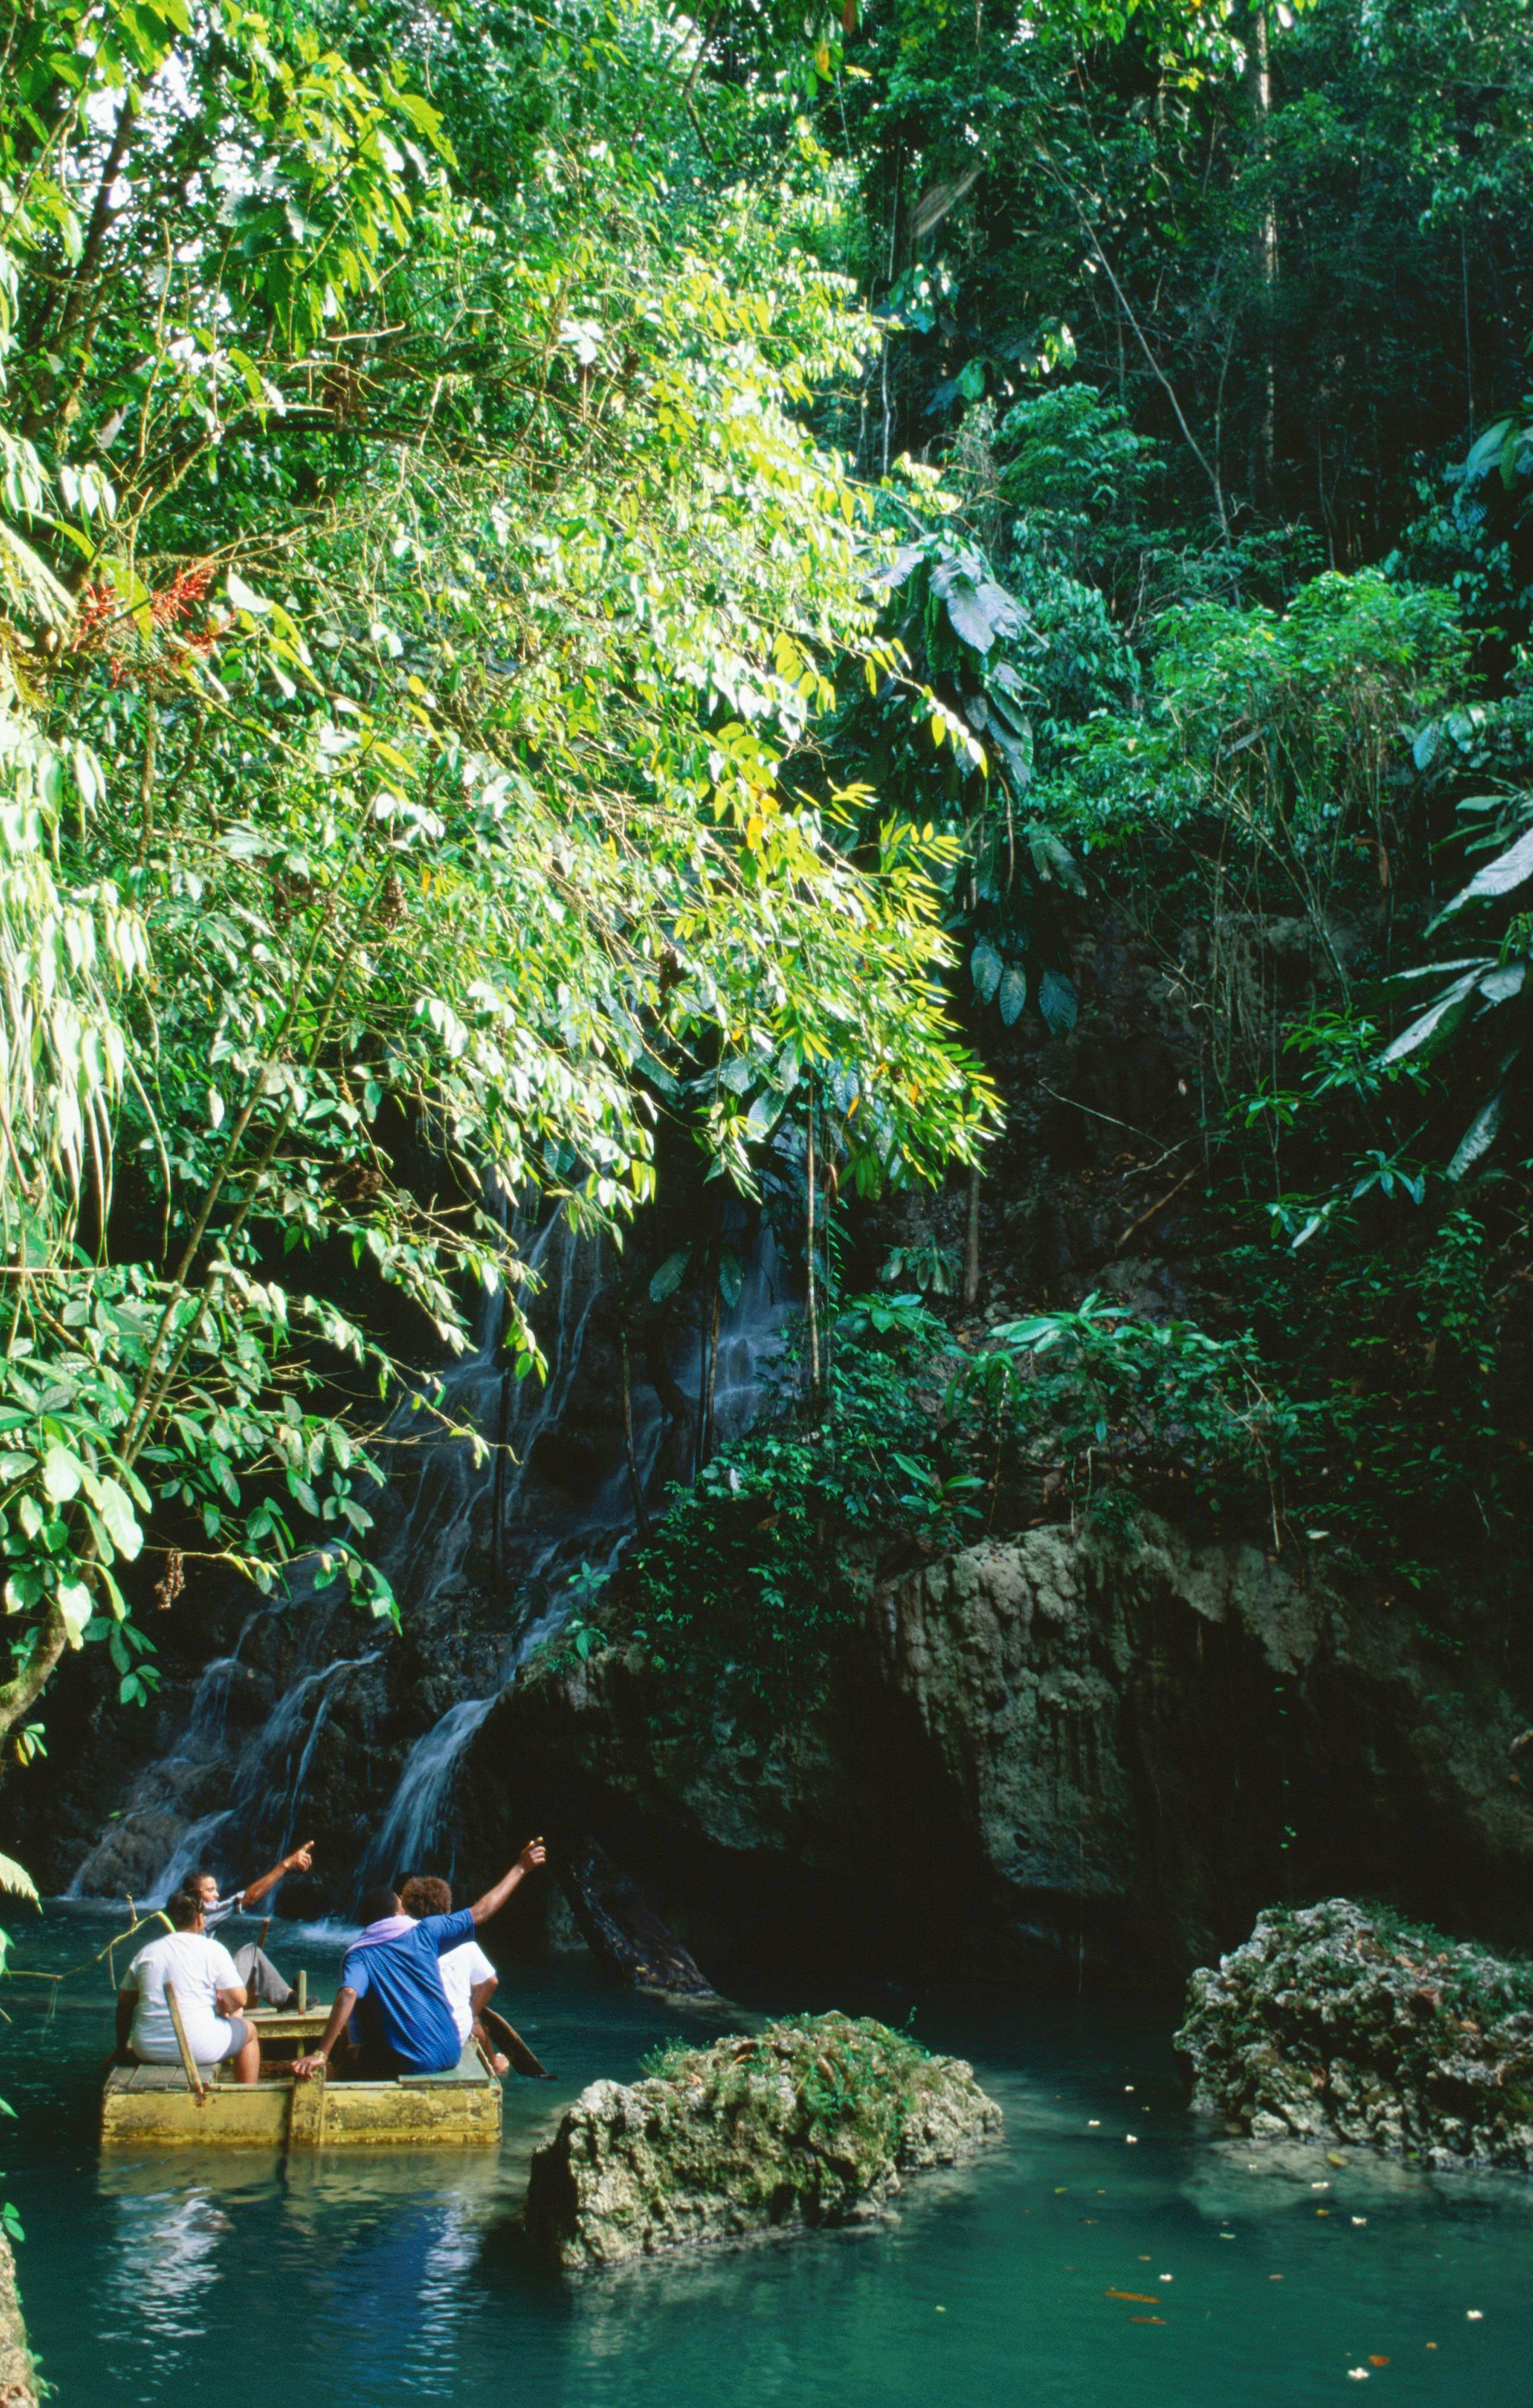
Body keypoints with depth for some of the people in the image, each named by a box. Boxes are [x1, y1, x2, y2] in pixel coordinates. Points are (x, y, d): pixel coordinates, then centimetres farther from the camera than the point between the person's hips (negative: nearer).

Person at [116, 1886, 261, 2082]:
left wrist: (122, 2048, 24)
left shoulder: (146, 1952, 9)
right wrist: (223, 2010, 16)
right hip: (197, 2049, -4)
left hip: (148, 2051, 5)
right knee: (249, 2031, 23)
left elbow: (124, 2004, 13)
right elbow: (239, 2000, -6)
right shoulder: (213, 1949, -3)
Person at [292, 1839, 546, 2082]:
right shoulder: (424, 1933, -2)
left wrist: (321, 2054, -30)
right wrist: (520, 1868, 12)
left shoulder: (359, 1955, -6)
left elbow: (347, 1996, -26)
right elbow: (480, 1914, 3)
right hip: (450, 2055, 2)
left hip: (408, 2065, -2)